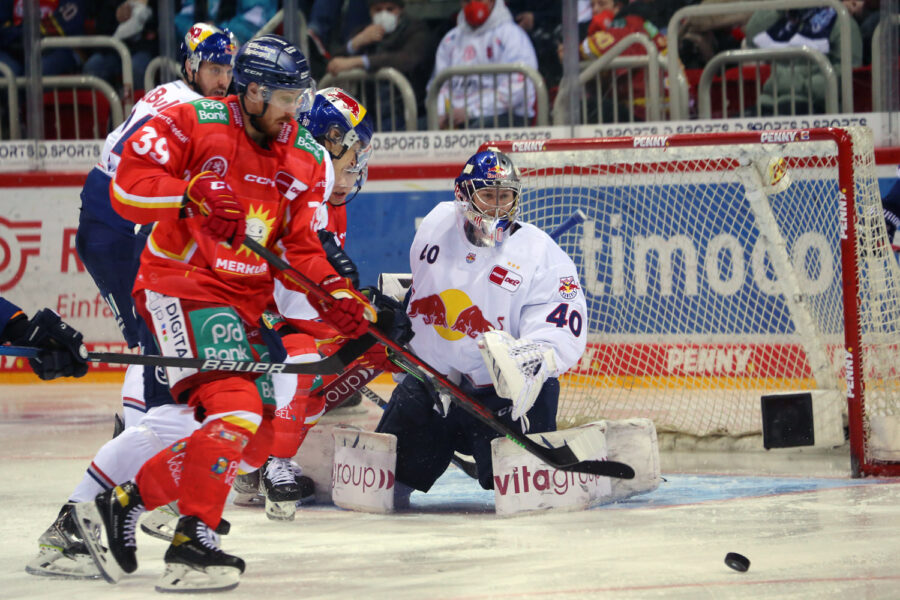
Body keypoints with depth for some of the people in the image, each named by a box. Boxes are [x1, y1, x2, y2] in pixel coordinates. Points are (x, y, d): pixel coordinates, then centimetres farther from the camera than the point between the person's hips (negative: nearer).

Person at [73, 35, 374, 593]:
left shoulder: (308, 159, 9)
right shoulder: (192, 123, -8)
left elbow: (302, 249, 7)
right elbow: (128, 185, -13)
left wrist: (337, 295, -11)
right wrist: (192, 195, -28)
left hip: (247, 302, 8)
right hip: (181, 285, -8)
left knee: (256, 436, 5)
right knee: (236, 408, -23)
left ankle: (125, 504, 12)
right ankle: (194, 544, -21)